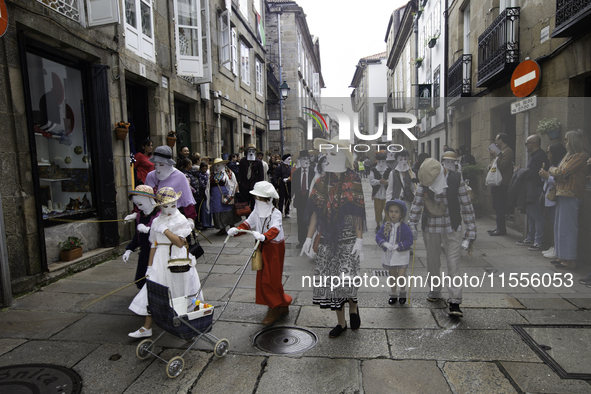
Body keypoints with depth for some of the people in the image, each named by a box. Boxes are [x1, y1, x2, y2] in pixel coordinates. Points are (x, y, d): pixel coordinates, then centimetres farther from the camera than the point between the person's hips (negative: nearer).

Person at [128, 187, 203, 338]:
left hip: (178, 259, -3)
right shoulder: (156, 221, 9)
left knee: (181, 292, 8)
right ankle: (147, 327, 8)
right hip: (160, 259, 3)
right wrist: (149, 265, 8)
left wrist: (165, 230, -17)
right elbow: (153, 245, 11)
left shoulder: (181, 220, -4)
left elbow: (180, 243, -16)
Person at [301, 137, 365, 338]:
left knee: (346, 279, -11)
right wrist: (309, 238, 4)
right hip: (327, 239, 4)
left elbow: (358, 213, -6)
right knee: (330, 281, 6)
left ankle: (353, 308, 23)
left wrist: (359, 239, -12)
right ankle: (341, 322, 23)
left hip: (348, 239, -4)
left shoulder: (353, 181, -3)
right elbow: (315, 212, 8)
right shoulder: (321, 182, 7)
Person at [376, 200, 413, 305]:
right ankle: (393, 294, 36)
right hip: (389, 255, 4)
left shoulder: (404, 227, -13)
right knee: (392, 276, 18)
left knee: (401, 278, -7)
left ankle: (403, 292, 24)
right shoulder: (386, 226, -3)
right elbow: (378, 236, -3)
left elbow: (410, 240, -14)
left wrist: (397, 246, -23)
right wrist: (385, 243, -21)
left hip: (401, 255, -3)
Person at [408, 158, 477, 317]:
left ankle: (454, 302, -2)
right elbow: (416, 205, -2)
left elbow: (466, 206, -6)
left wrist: (471, 233, -6)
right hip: (430, 228, 2)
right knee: (432, 263, 14)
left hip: (452, 228, -2)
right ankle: (434, 291, 35)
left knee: (453, 264, -6)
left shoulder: (456, 180, -11)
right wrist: (412, 228, -6)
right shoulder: (424, 182, -6)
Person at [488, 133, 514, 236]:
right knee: (497, 206, 13)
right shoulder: (501, 151, 20)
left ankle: (501, 229, -3)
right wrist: (491, 165, 7)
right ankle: (500, 227, 20)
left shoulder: (508, 151, -11)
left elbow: (502, 166, -22)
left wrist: (495, 156, -15)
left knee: (500, 206, -8)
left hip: (502, 184, -10)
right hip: (497, 183, 10)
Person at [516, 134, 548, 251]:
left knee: (537, 216, -6)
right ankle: (530, 239, 25)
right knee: (530, 214, 16)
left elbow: (532, 174, -23)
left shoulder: (540, 156, -16)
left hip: (536, 190, -11)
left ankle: (538, 242, 0)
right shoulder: (535, 155, 18)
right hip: (531, 190, 11)